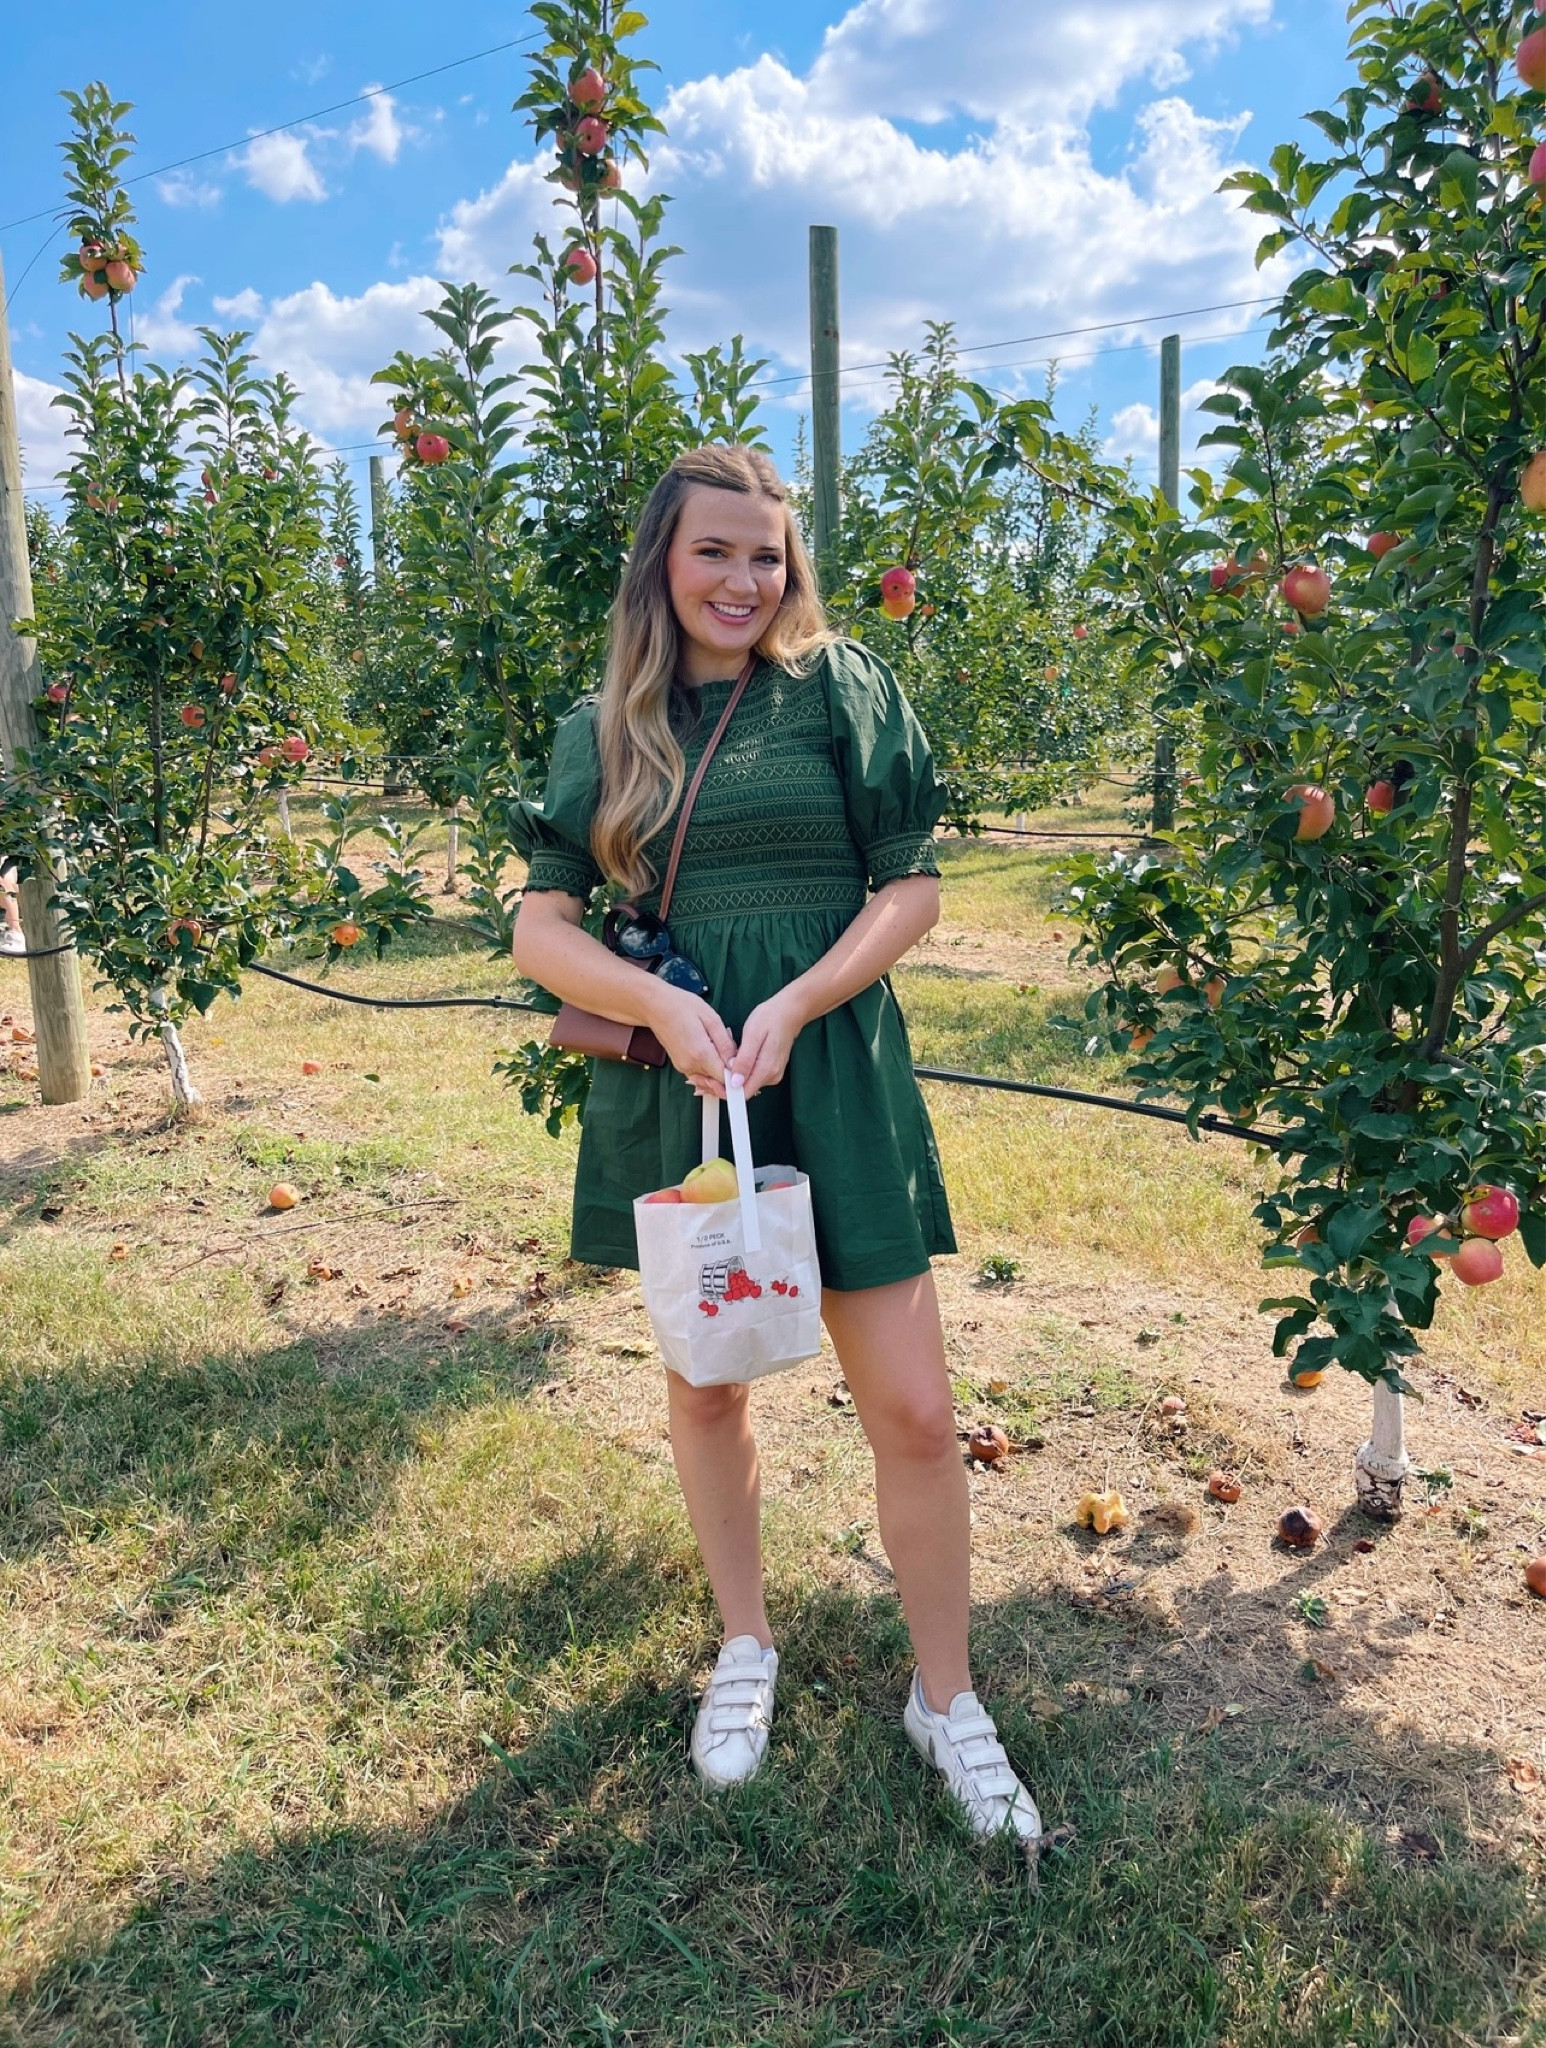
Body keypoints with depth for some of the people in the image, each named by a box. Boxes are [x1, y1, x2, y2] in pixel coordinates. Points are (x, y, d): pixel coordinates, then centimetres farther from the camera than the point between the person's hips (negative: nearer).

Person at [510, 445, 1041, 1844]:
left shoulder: (843, 688, 0)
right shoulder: (604, 730, 6)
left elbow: (912, 887, -3)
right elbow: (542, 928, 2)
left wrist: (795, 1006, -17)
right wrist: (660, 1002, -16)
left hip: (832, 1078, -2)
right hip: (669, 1083, 3)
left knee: (913, 1410, 0)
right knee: (704, 1383, 16)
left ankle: (946, 1698, 24)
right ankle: (746, 1646, 40)